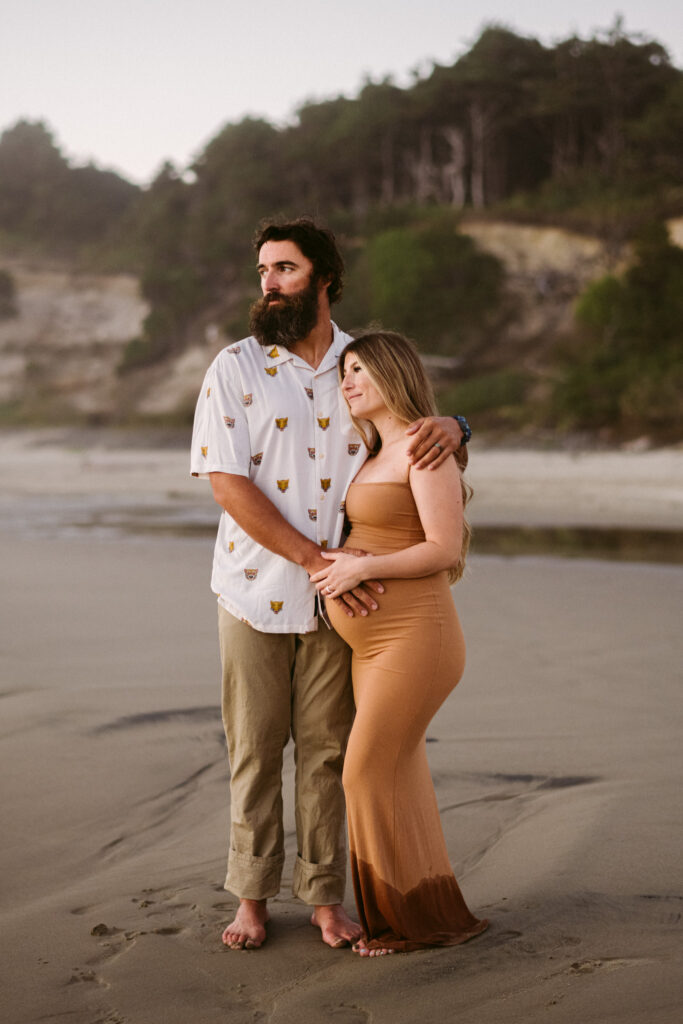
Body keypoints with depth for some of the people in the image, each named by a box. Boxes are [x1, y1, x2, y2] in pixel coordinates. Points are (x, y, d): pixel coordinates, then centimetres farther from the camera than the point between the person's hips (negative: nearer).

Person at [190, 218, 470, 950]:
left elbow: (423, 433, 12)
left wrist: (450, 428, -16)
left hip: (341, 595, 2)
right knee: (253, 749, 7)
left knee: (326, 750, 8)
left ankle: (324, 895, 20)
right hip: (255, 589, -1)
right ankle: (252, 896, 20)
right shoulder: (235, 369, -4)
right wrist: (316, 559, -19)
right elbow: (228, 484, -12)